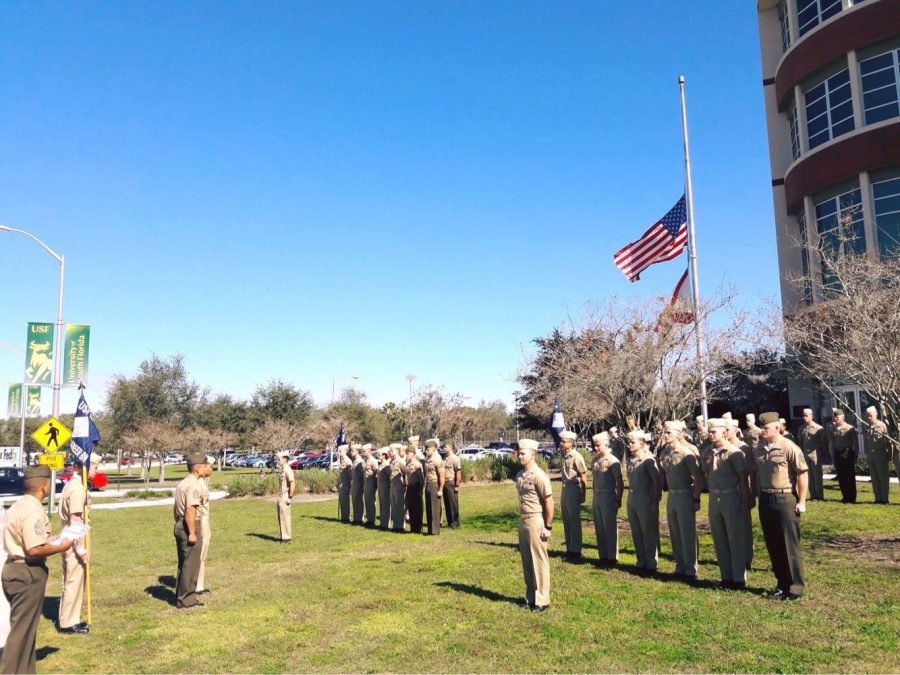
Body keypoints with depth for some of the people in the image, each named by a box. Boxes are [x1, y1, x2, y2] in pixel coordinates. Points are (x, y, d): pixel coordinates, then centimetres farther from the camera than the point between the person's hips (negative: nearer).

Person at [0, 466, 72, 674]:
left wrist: (49, 540, 16)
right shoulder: (33, 510, -20)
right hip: (28, 573, -10)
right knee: (22, 629, -2)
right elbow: (35, 549, -26)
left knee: (24, 626, 19)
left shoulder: (19, 506, 12)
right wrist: (60, 547, -12)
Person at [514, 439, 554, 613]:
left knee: (539, 561, 1)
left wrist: (548, 527, -14)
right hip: (523, 520, 8)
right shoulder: (520, 475, 9)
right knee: (527, 561, 15)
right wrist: (521, 520, 13)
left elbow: (549, 502, -14)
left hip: (536, 521, -8)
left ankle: (542, 600, 11)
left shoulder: (539, 475, -14)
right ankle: (531, 597, 26)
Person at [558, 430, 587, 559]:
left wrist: (583, 495, -12)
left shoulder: (576, 457, -14)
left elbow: (583, 478, -13)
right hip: (565, 489, 8)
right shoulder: (564, 456, 9)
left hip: (574, 489, -8)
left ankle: (576, 550, 10)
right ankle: (569, 549, 23)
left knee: (574, 521, 1)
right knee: (566, 520, 13)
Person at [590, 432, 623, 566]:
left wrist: (618, 500, -14)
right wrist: (595, 496, 12)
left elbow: (619, 483, -13)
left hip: (608, 497, -7)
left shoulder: (612, 461, -13)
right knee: (599, 528, 12)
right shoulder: (595, 461, 8)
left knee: (610, 528, 2)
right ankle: (603, 556, 23)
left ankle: (612, 557, 12)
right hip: (597, 497, 7)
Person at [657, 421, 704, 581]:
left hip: (685, 496, -7)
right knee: (675, 534, 13)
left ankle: (690, 570, 8)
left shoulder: (686, 452, -15)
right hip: (671, 496, 7)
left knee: (687, 534, -1)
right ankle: (680, 567, 24)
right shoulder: (664, 452, 5)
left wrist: (696, 499, -15)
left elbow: (698, 477, -14)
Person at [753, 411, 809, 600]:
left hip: (785, 499, -6)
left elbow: (802, 474, -11)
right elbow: (754, 474, 15)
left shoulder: (789, 447, -11)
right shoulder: (757, 450, 6)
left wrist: (802, 501, -12)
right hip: (765, 500, 6)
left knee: (790, 544, 1)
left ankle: (796, 586, 11)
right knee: (772, 545, 11)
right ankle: (782, 583, 24)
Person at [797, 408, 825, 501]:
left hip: (815, 453, -5)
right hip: (805, 454, 5)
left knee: (817, 475, -3)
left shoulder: (818, 428, -5)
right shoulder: (801, 428, 10)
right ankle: (813, 495, 12)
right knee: (809, 476, 7)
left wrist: (823, 453, -7)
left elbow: (823, 442, -4)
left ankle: (819, 496, 3)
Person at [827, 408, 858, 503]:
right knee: (841, 477, 8)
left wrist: (856, 454, -6)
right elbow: (831, 443, 9)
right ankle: (845, 496, 17)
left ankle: (852, 497, 10)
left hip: (847, 453, -4)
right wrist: (832, 455, 6)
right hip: (837, 453, 4)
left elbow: (855, 442, -3)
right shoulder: (832, 428, 7)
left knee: (850, 476, 3)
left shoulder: (850, 428, -4)